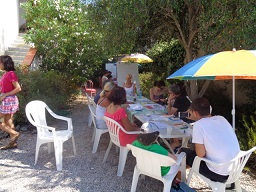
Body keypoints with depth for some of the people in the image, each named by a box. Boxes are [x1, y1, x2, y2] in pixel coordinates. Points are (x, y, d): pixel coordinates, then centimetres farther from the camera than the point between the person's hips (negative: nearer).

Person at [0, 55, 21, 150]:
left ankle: (14, 133, 3)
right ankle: (13, 143, 18)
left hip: (9, 100, -9)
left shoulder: (10, 74, -15)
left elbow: (18, 88, -20)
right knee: (8, 122, 11)